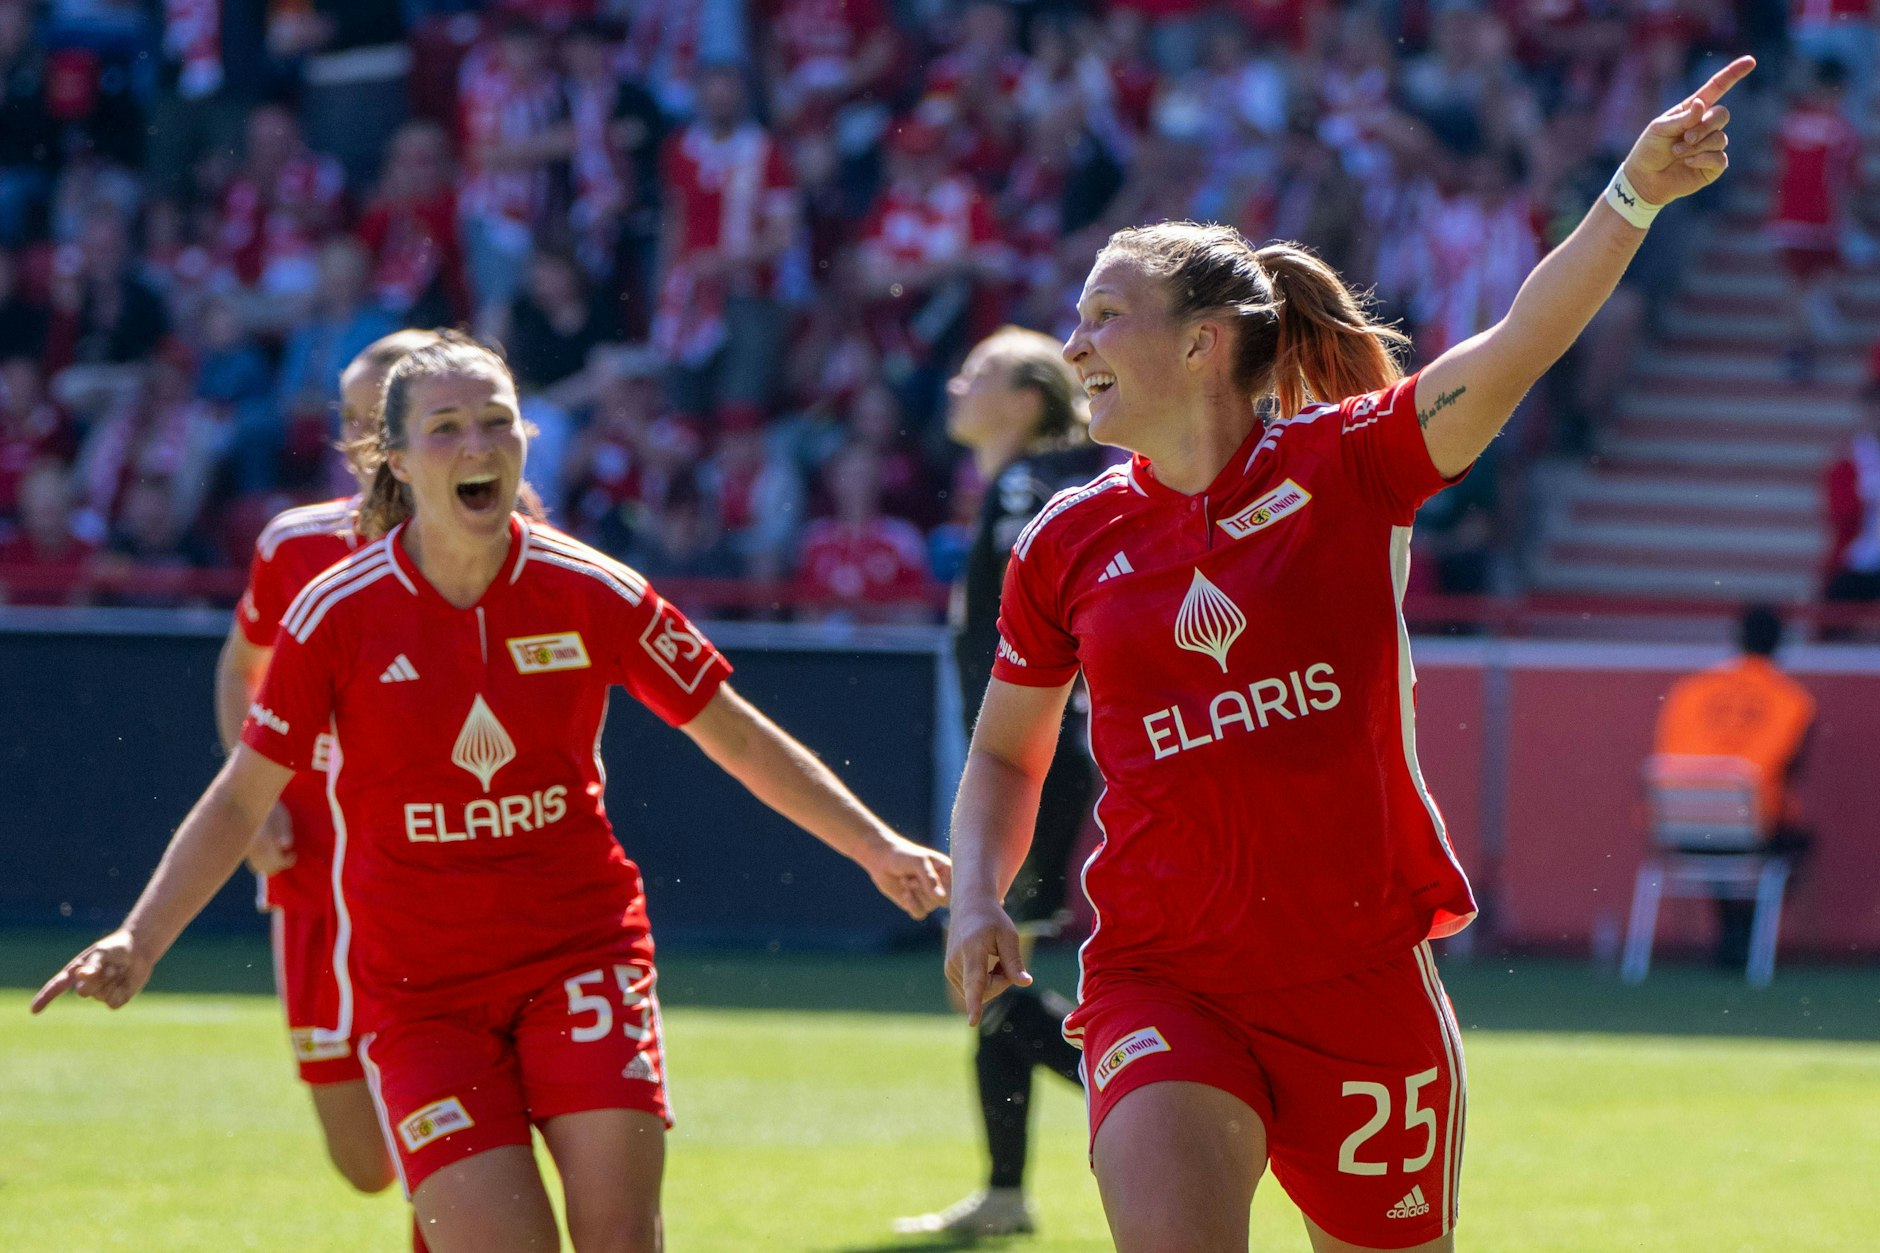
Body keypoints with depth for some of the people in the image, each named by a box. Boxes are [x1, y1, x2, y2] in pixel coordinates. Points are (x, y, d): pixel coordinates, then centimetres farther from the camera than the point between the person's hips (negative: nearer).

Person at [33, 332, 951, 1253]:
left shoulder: (591, 593, -4)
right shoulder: (337, 614, -7)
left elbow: (738, 740, 8)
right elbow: (239, 801, 1)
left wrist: (875, 847, 4)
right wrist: (139, 943, -9)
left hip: (580, 952, 1)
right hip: (414, 989, -1)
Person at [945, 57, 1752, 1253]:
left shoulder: (1345, 467, -2)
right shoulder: (1070, 542, 6)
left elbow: (1521, 344, -16)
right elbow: (1004, 756, 19)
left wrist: (1635, 196, -30)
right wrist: (978, 899, 1)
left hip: (1362, 978, 0)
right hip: (1161, 989, 1)